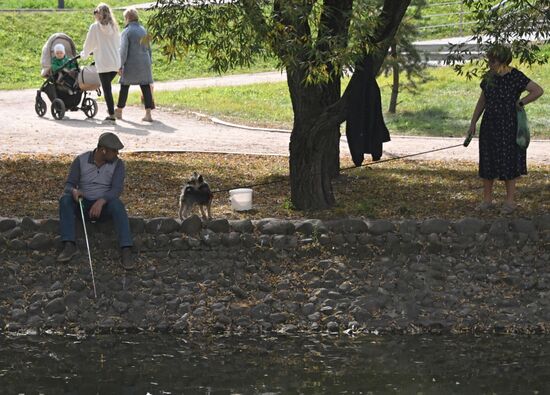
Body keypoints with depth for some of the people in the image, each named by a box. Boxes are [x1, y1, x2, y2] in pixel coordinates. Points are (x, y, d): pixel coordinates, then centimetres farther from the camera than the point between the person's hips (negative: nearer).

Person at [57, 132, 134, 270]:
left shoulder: (118, 164, -7)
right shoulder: (80, 160, -5)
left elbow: (117, 190, -18)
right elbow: (69, 186, -8)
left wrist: (101, 201, -37)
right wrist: (74, 191, -33)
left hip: (104, 206, -1)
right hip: (83, 206, 1)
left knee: (116, 204, -36)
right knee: (65, 199, -30)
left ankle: (126, 251, -46)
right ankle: (69, 246, -36)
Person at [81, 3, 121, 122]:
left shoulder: (95, 27, -5)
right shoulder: (114, 26, 8)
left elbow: (89, 44, 2)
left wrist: (84, 54, 23)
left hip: (103, 63, -5)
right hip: (115, 62, 5)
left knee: (106, 88, -1)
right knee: (108, 86, 18)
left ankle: (111, 114, -2)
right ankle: (111, 109, 12)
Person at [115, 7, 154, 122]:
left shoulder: (126, 32, -9)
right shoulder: (143, 30, 10)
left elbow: (123, 51, -12)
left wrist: (120, 65, -7)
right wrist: (149, 62, 23)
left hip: (131, 64, -5)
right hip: (144, 64, 5)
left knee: (124, 87, 9)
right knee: (146, 87, 1)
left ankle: (119, 111, 19)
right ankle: (148, 113, -5)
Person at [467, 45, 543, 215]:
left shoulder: (515, 77, -13)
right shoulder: (488, 78, 4)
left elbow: (538, 91, -16)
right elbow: (482, 101, 11)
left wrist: (519, 103, -14)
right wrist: (473, 123, 8)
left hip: (509, 126, -5)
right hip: (489, 126, 5)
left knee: (508, 162, 1)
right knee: (487, 162, 8)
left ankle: (510, 201, 11)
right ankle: (487, 199, 18)